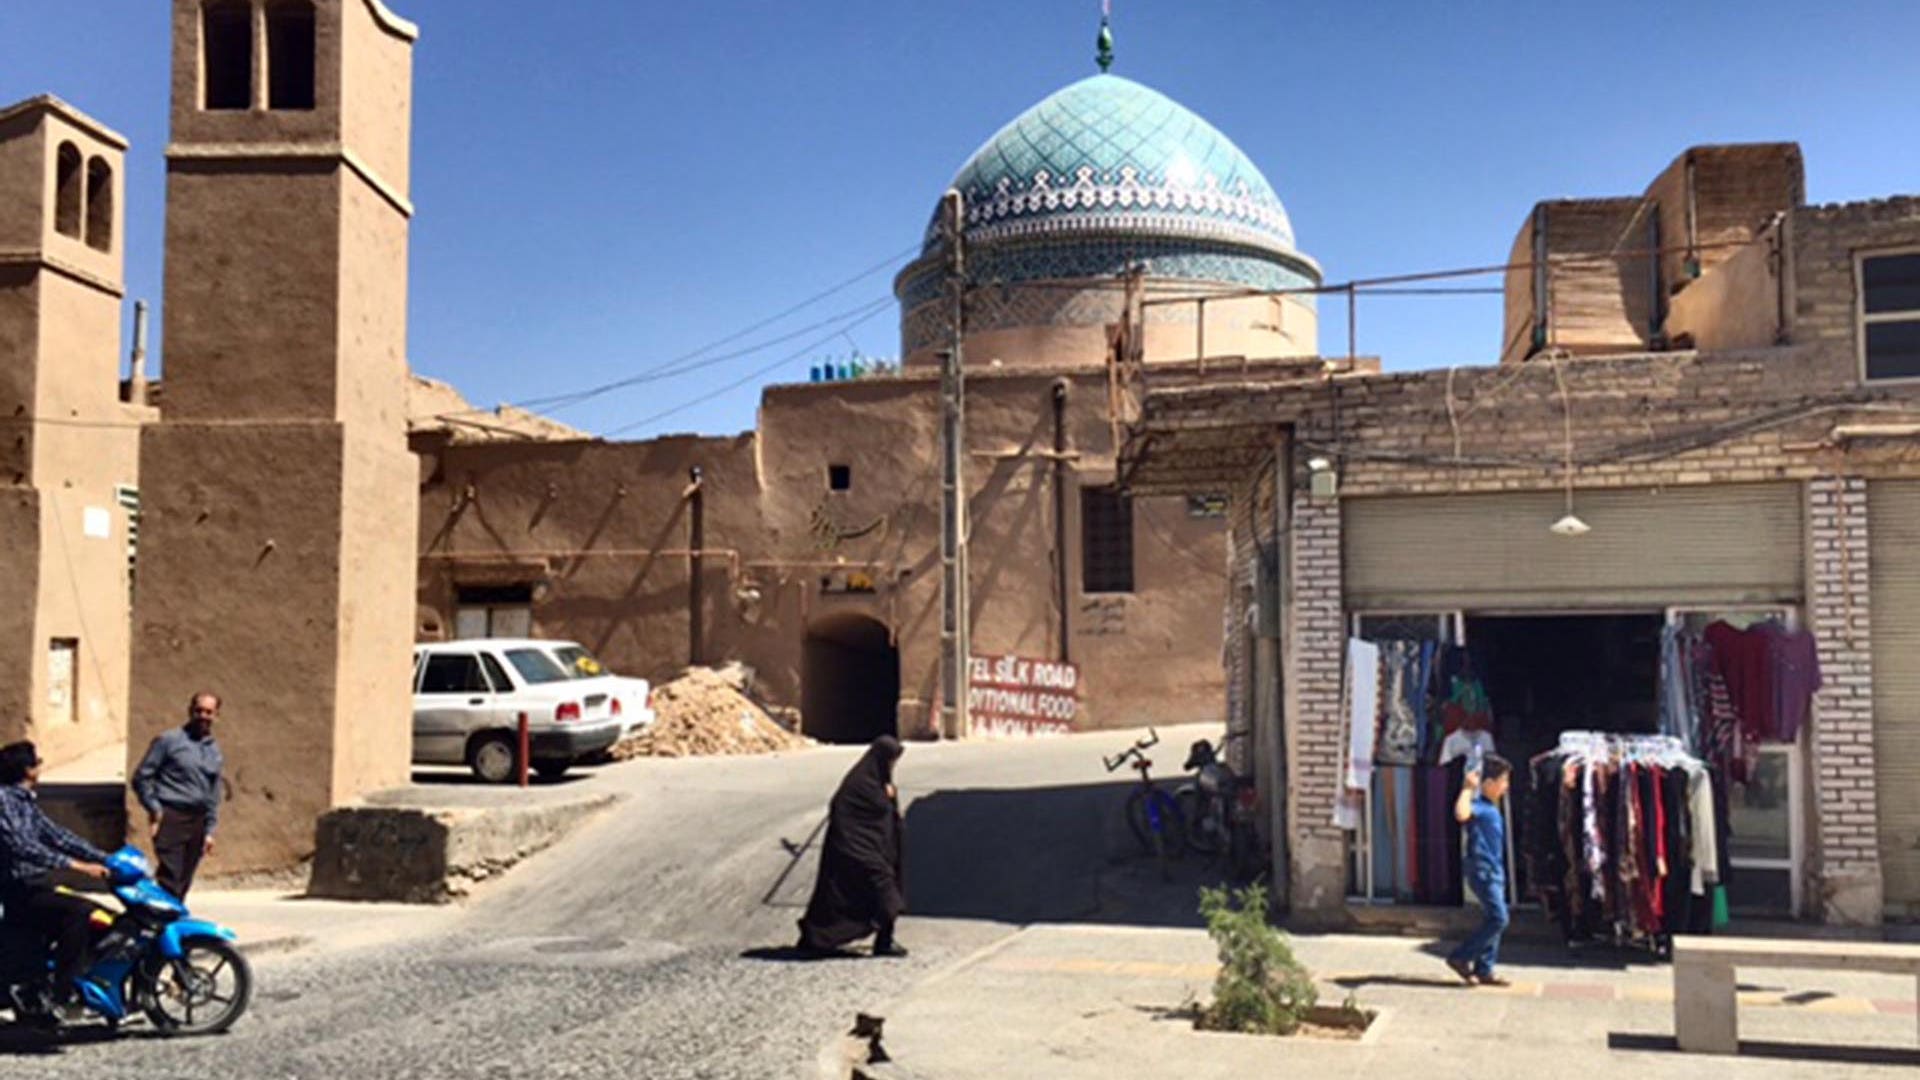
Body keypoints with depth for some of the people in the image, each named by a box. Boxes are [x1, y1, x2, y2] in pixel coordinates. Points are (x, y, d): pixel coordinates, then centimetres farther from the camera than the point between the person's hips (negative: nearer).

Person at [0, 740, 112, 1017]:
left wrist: (107, 859, 8)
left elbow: (57, 836, 17)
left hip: (36, 886, 10)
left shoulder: (27, 802, 17)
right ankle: (57, 994, -26)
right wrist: (76, 865, -33)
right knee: (80, 912, -29)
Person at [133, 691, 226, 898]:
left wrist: (209, 830, 14)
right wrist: (154, 808, -8)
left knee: (183, 883, 8)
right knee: (170, 878, -13)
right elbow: (142, 777, -1)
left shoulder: (215, 752, 16)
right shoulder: (169, 740, -1)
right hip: (170, 817, -6)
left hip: (197, 821, 6)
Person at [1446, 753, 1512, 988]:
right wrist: (1467, 789, -32)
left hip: (1494, 871, 10)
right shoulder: (1478, 805, -15)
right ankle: (1461, 958, -5)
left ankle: (1484, 969, 15)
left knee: (1493, 920, 10)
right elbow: (1461, 813, -39)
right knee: (1498, 919, -13)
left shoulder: (1491, 807, 15)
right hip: (1482, 870, -10)